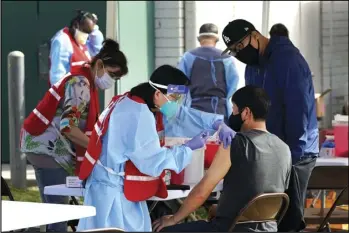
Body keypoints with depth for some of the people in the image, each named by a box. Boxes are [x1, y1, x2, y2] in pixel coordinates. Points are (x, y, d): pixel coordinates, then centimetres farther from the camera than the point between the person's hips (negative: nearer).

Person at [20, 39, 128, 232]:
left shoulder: (84, 80, 12)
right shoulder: (80, 84, -18)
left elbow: (83, 123, 17)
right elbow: (68, 126, -27)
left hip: (48, 146, 10)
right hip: (46, 147, -10)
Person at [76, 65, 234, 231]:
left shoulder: (137, 105, 9)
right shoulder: (138, 115, -23)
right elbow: (152, 162, -21)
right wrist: (188, 148, -12)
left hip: (122, 189, 11)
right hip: (114, 192, -11)